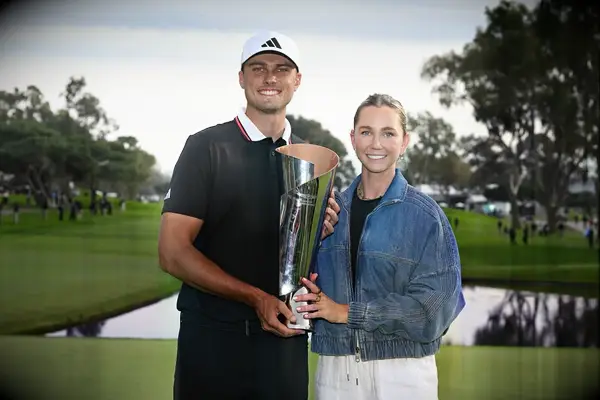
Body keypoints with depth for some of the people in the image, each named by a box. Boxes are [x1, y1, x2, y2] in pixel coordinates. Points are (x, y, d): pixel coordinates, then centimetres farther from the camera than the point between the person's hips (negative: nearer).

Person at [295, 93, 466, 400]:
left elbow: (434, 305, -13)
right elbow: (313, 284, 10)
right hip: (334, 367, 3)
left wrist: (347, 312, -15)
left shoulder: (425, 216, -7)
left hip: (402, 371, -3)